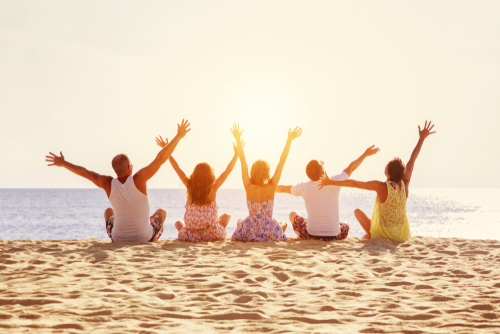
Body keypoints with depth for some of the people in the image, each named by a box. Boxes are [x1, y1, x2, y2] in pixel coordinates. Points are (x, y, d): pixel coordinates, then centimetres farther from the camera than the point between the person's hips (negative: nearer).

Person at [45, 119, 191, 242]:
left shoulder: (108, 183, -13)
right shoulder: (138, 179, -22)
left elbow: (84, 172, -1)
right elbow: (160, 158, -25)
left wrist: (63, 163, 13)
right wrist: (178, 136, -22)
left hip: (118, 240, 3)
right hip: (145, 238, -2)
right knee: (161, 212, 29)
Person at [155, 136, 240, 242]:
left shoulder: (190, 186, -9)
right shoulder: (213, 188, -12)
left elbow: (177, 168, -1)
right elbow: (228, 170, -6)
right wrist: (236, 154, 0)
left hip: (190, 236, 1)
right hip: (211, 235, -1)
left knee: (178, 223, 37)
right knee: (226, 216, 30)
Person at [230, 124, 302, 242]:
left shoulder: (248, 187, -15)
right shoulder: (271, 187, -15)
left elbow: (243, 161, -11)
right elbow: (282, 161, -13)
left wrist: (238, 139, -8)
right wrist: (289, 140, -10)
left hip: (249, 234, 1)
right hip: (271, 235, 0)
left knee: (240, 222, 36)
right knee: (283, 224, 34)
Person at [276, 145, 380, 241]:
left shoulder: (304, 187, -5)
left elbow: (283, 188, 14)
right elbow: (351, 167, 10)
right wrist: (365, 154, 26)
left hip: (311, 235, 0)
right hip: (334, 236, 1)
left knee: (293, 215, 27)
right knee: (346, 225, 36)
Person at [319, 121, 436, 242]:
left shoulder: (382, 187, -26)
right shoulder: (404, 185, -15)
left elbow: (354, 183, -27)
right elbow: (413, 159, -6)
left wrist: (330, 182, -23)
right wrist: (422, 138, 1)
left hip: (381, 236, -3)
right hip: (402, 237, 3)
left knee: (357, 211, 20)